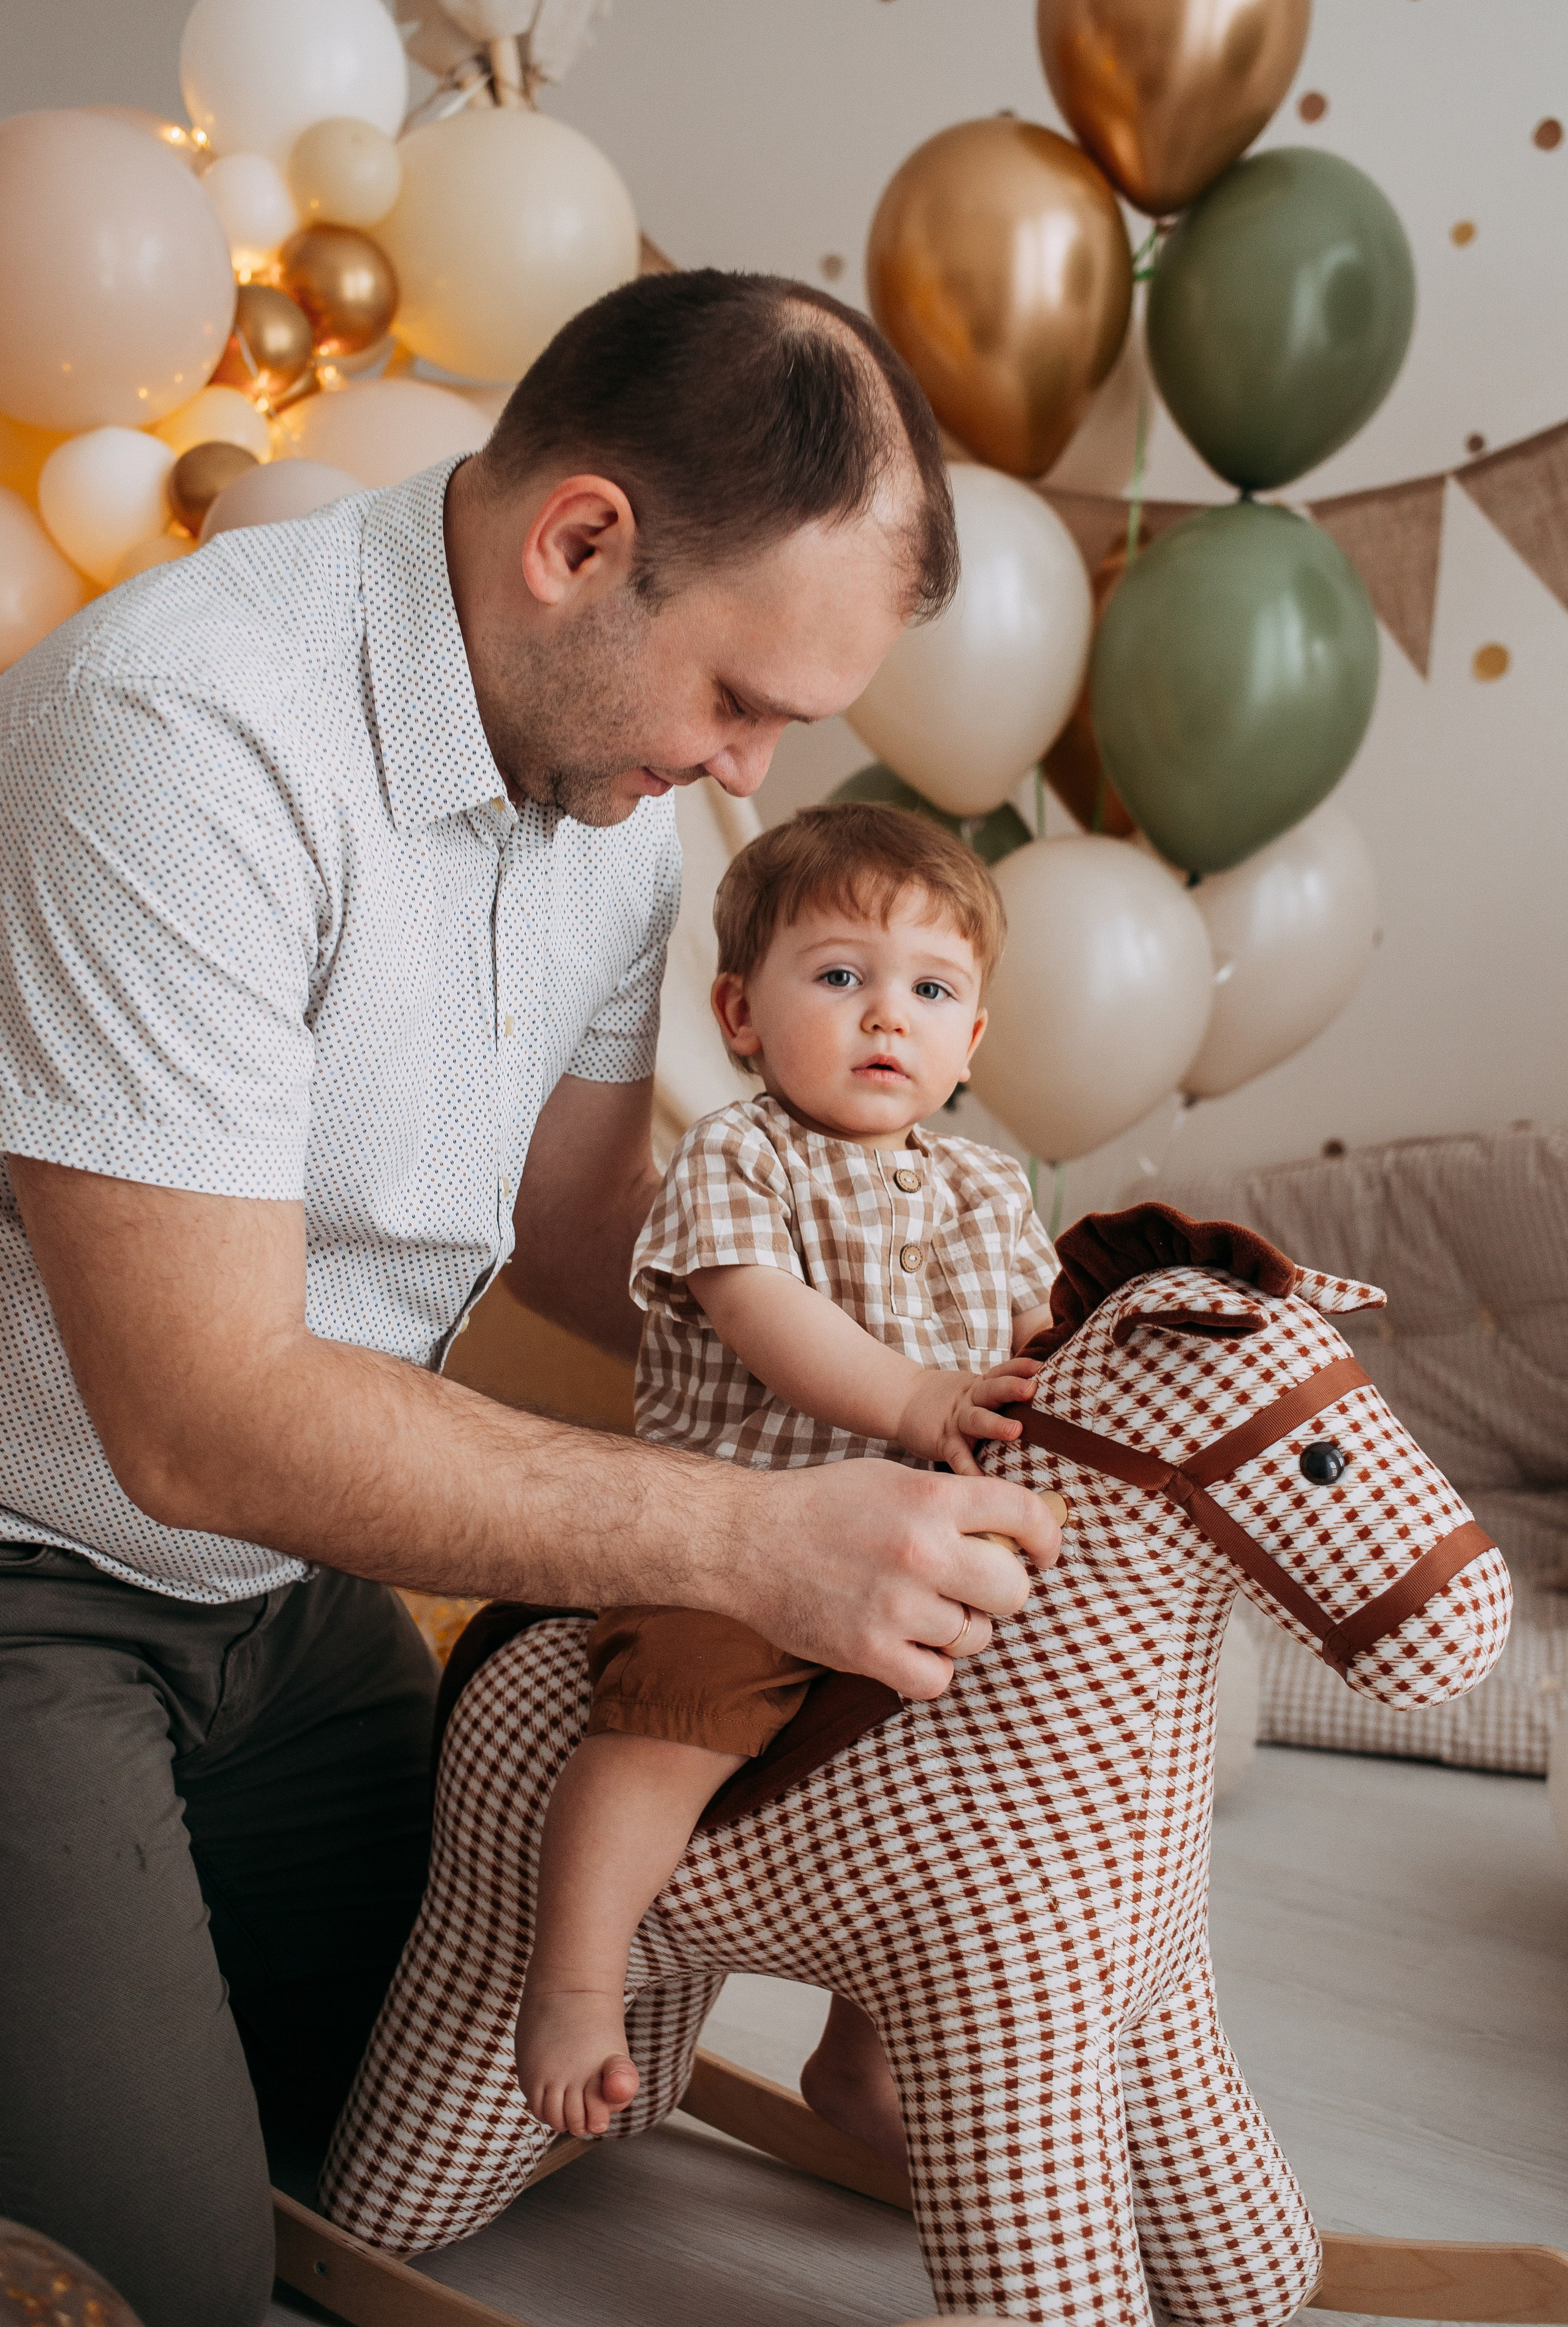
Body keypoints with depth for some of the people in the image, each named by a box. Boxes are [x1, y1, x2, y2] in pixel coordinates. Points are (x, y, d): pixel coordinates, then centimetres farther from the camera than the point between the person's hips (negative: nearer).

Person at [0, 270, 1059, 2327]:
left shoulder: (618, 769, -3)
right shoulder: (187, 735, -29)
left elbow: (567, 1220, 6)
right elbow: (204, 1418, -30)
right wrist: (754, 1540, -30)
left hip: (289, 1580, 8)